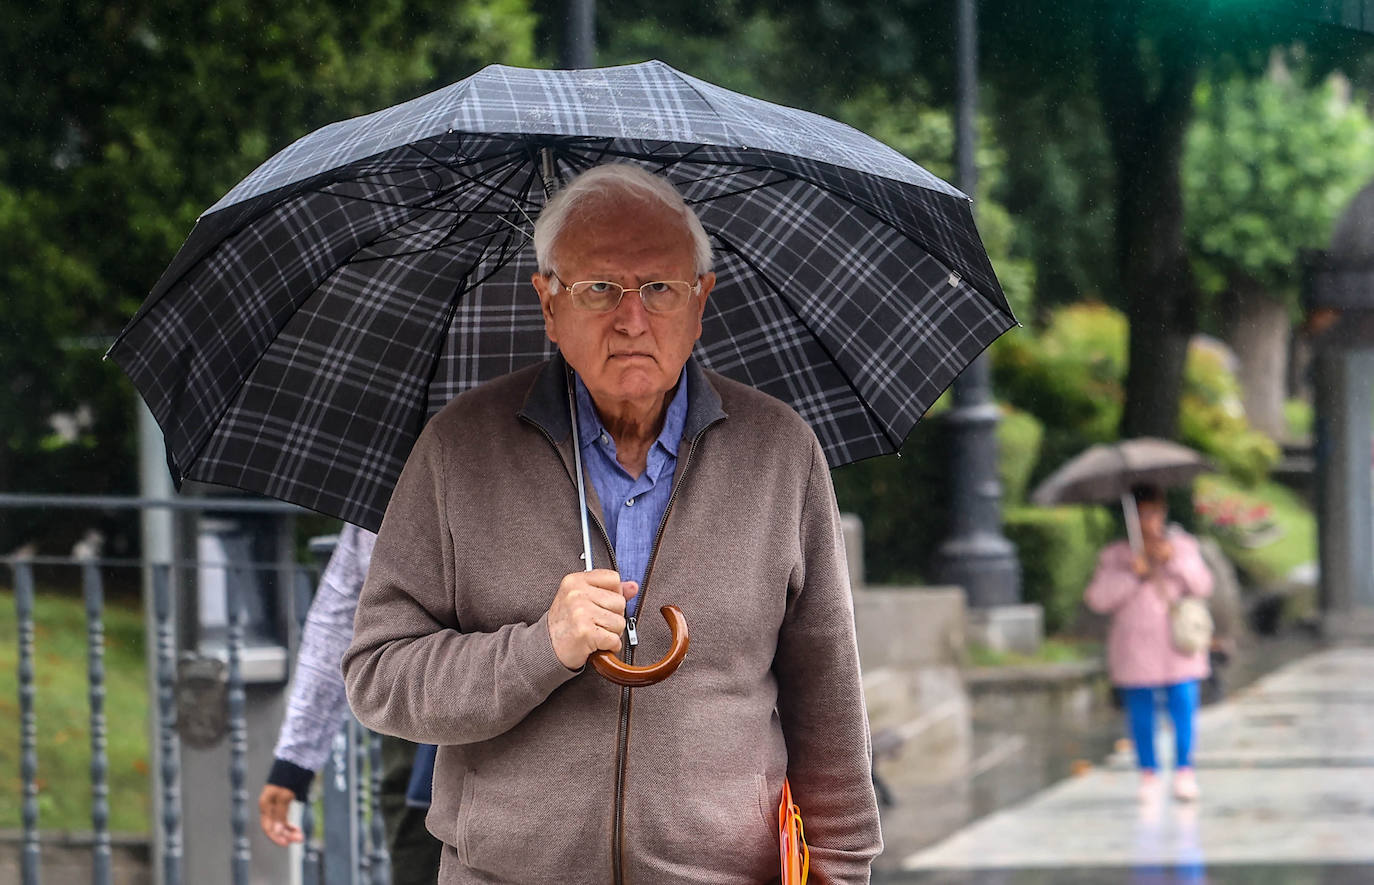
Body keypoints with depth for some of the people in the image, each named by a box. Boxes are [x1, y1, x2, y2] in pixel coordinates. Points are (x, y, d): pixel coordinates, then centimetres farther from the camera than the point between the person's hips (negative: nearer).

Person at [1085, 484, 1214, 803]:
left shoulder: (1182, 546, 10)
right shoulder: (1115, 555, 5)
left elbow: (1202, 586, 1)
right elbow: (1098, 598, -5)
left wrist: (1175, 561, -12)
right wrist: (1132, 575, -15)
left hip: (1177, 645, 0)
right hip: (1135, 647, 0)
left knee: (1183, 704, -9)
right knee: (1140, 711, 1)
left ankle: (1184, 771, -2)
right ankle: (1148, 774, 11)